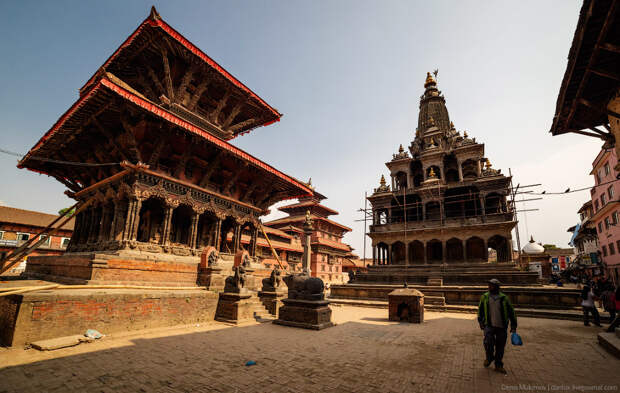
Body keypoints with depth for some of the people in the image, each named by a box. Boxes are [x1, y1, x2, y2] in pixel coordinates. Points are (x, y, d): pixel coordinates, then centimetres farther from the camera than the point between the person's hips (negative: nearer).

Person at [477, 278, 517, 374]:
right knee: (488, 342, -18)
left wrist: (513, 326, 6)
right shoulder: (484, 297, 3)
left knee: (500, 347, 7)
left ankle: (498, 365, 25)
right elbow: (480, 310, 14)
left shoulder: (504, 298, -1)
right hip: (489, 325, 0)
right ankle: (489, 357, 10)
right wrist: (481, 322, 13)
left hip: (502, 327, 0)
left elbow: (511, 312, 8)